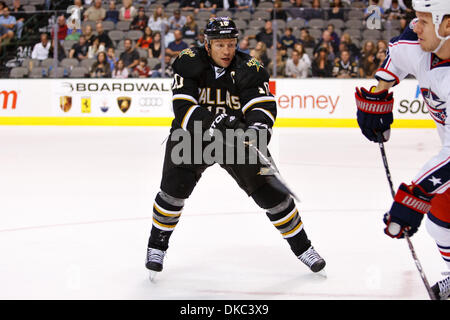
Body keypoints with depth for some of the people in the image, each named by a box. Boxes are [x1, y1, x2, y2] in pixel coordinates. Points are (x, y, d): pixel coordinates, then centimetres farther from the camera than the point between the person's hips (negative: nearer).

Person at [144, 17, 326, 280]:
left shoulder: (249, 69, -14)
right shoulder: (190, 63, -16)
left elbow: (263, 106, -22)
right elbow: (183, 108, -24)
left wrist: (258, 127, -44)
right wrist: (212, 123, -39)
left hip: (236, 137, 1)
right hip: (192, 135, -1)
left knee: (269, 189, -5)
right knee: (175, 187, -20)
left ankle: (302, 247, 12)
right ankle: (157, 245, 3)